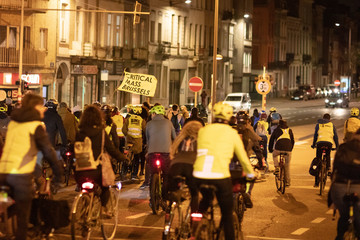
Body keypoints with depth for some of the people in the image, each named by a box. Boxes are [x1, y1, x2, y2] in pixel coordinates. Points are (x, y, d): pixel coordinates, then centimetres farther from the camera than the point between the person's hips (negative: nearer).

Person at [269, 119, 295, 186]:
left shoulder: (276, 130, 19)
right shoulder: (289, 130, 24)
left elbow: (271, 140, 23)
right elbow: (293, 141, 28)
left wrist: (270, 149, 34)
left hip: (279, 148, -2)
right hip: (288, 149, 2)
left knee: (274, 155, 33)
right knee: (287, 165, 13)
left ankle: (276, 168, 12)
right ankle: (287, 182, 16)